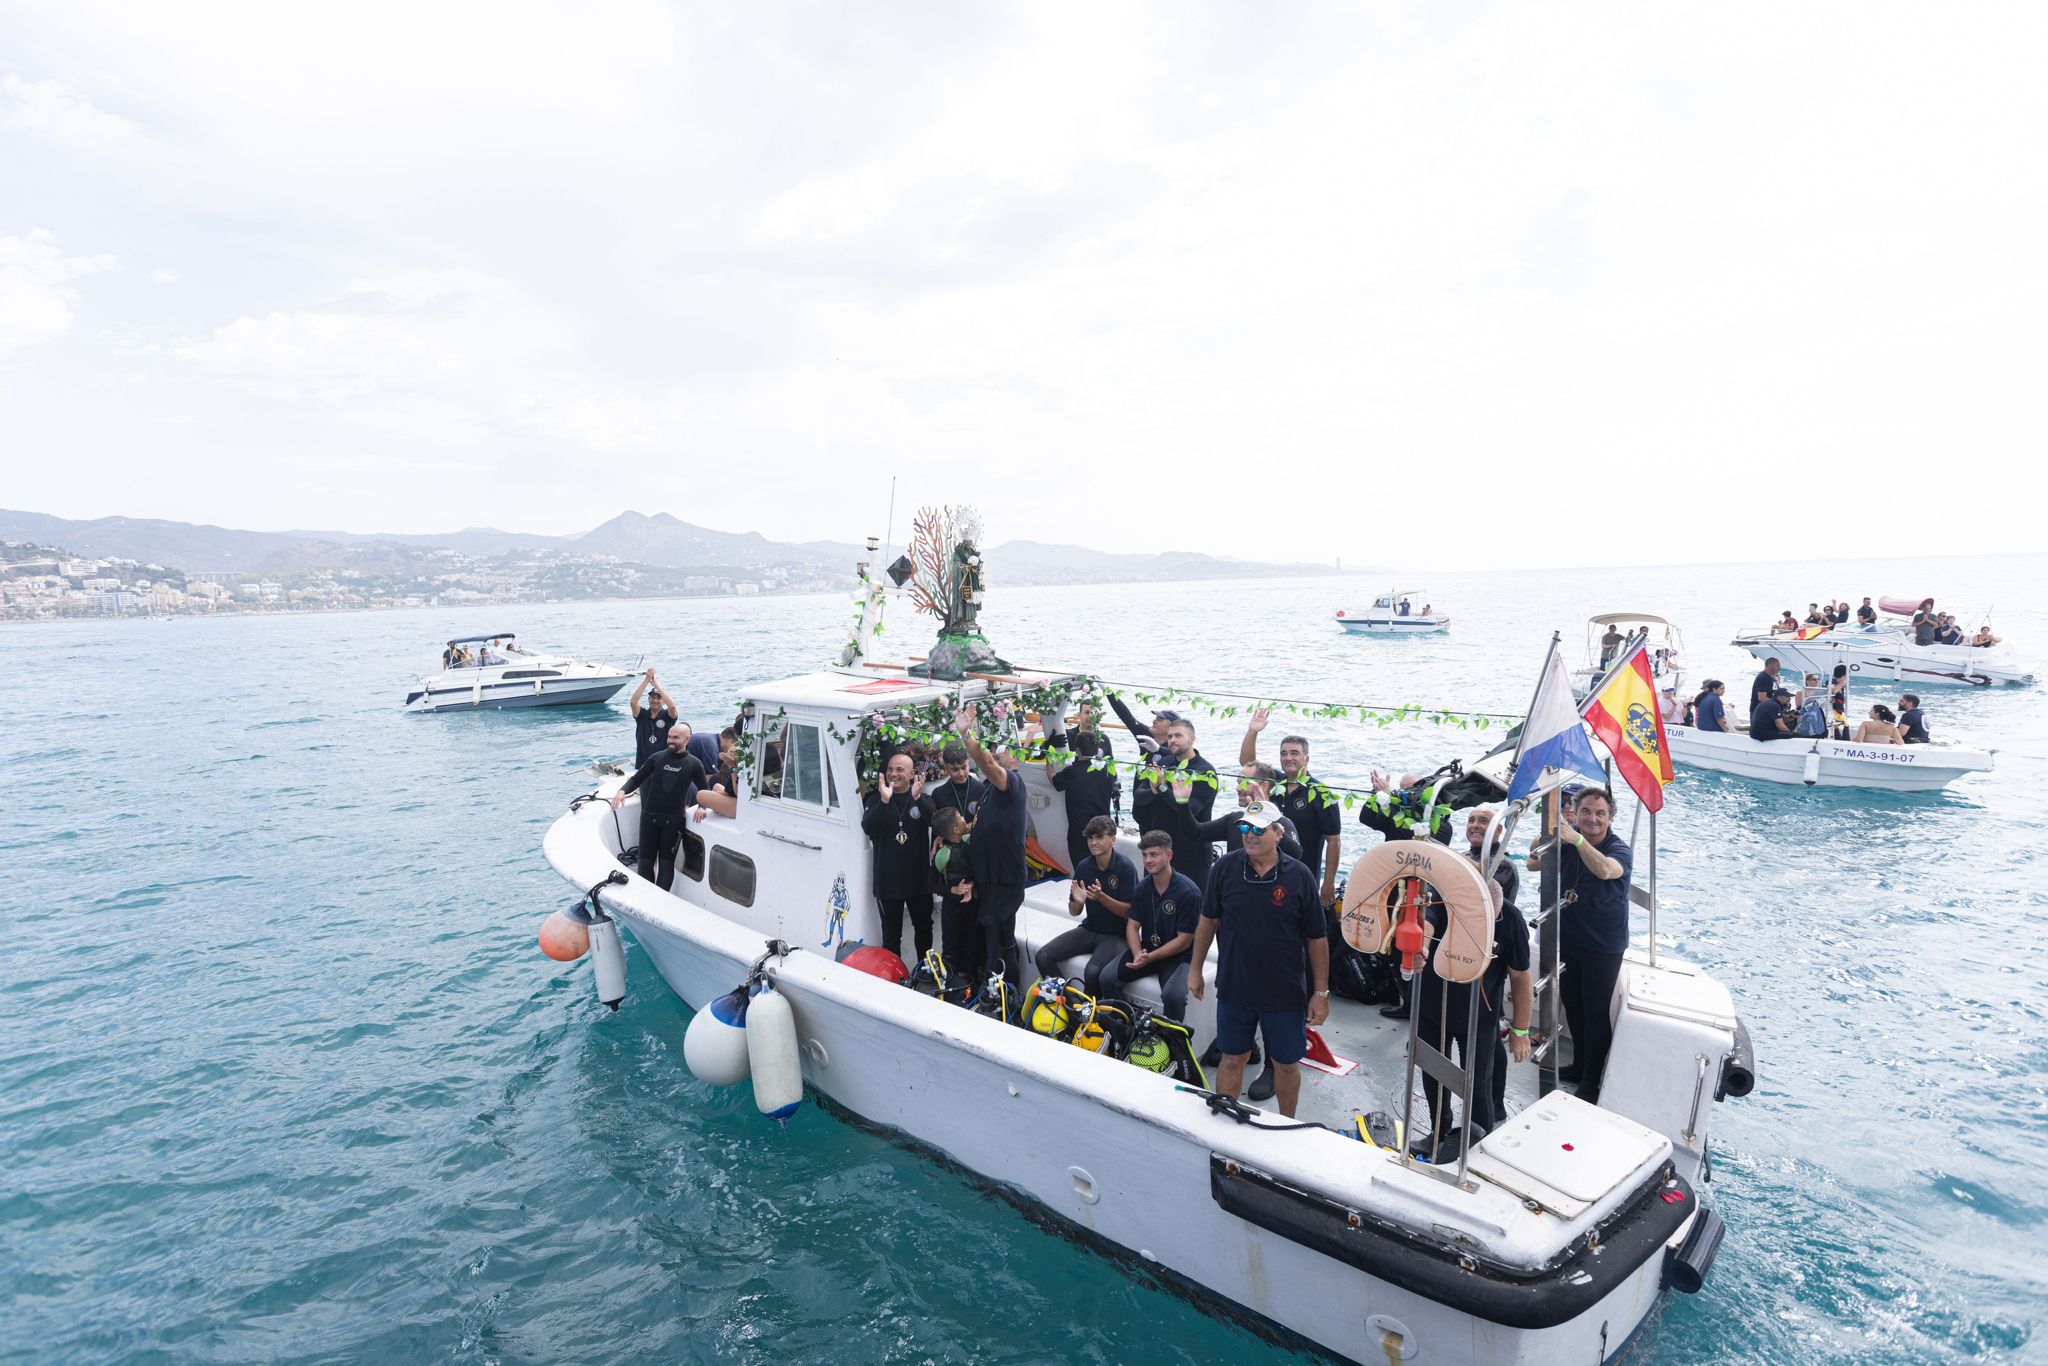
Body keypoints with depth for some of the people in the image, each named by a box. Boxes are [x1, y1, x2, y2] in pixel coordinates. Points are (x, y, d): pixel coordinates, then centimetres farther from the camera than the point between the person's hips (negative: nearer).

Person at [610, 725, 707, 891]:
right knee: (645, 861, 3)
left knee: (666, 863, 1)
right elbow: (636, 779, 5)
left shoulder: (693, 764, -1)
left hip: (674, 821, -2)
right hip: (649, 817, 2)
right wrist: (622, 791, -13)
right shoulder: (657, 758, 2)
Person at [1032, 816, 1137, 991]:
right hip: (1089, 929, 5)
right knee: (1042, 957, -13)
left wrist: (1101, 897, -26)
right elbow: (1074, 912, 7)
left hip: (1116, 934, -5)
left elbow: (1130, 912, -13)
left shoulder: (1125, 867, -13)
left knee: (1092, 972, -31)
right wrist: (1078, 901, -17)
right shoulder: (1084, 866, 1)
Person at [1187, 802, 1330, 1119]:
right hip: (1234, 986, 1)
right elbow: (1208, 920, 5)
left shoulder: (1298, 876, -11)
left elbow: (1317, 938, -5)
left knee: (1287, 1064, 14)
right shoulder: (1226, 867, -7)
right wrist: (1195, 969, 7)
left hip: (1285, 993, -1)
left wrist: (1321, 992, -3)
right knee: (1232, 1058, 13)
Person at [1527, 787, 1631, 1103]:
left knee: (1595, 1012, 0)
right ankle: (1579, 1067, 34)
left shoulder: (1620, 849, -19)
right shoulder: (1568, 842, -4)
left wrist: (1577, 839, -57)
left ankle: (1592, 1082, 14)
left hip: (1603, 946, -5)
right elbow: (1535, 864, -10)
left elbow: (1605, 870, -41)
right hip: (1568, 938, 5)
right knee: (1572, 1003, 17)